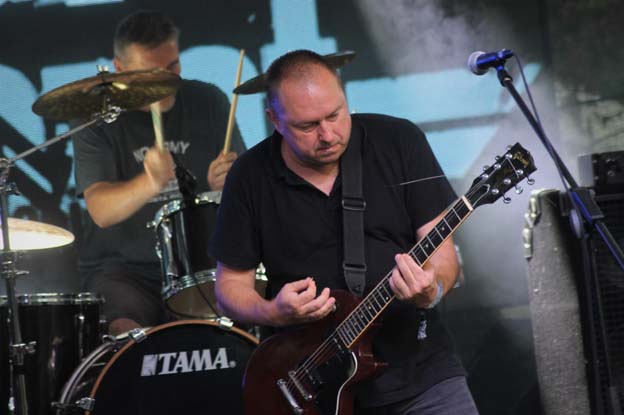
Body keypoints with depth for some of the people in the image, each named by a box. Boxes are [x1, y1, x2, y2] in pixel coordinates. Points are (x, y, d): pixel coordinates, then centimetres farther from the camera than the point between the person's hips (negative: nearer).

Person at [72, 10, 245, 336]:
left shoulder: (208, 102, 3)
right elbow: (101, 211, -21)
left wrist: (230, 183, -19)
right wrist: (151, 183, -41)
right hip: (122, 268, -2)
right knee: (124, 332, -30)